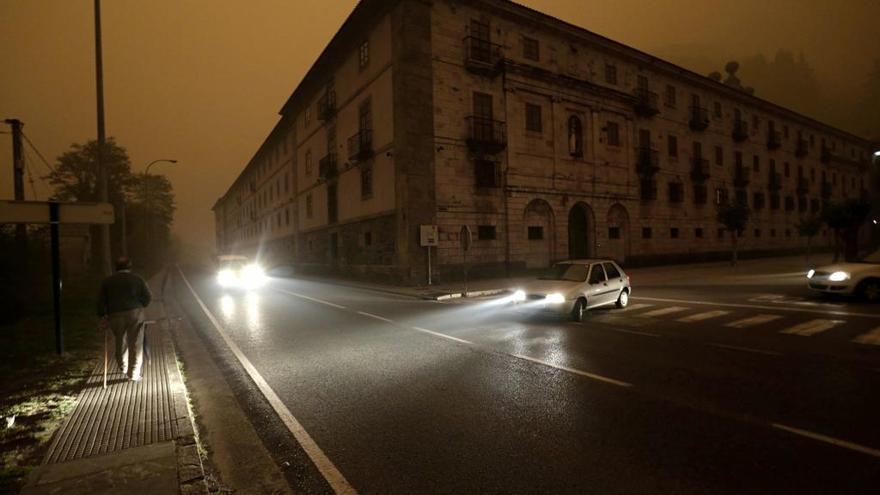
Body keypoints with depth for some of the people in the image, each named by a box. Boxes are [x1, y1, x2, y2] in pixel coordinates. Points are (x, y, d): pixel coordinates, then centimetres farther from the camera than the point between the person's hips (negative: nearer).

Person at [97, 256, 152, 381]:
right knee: (135, 344, 2)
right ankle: (133, 374, 3)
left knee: (119, 342, 21)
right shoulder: (137, 279, 1)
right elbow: (148, 296, -1)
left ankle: (123, 367, 37)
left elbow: (101, 300, 3)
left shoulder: (107, 281, 7)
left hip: (115, 316, 3)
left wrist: (102, 315, 7)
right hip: (135, 314, -2)